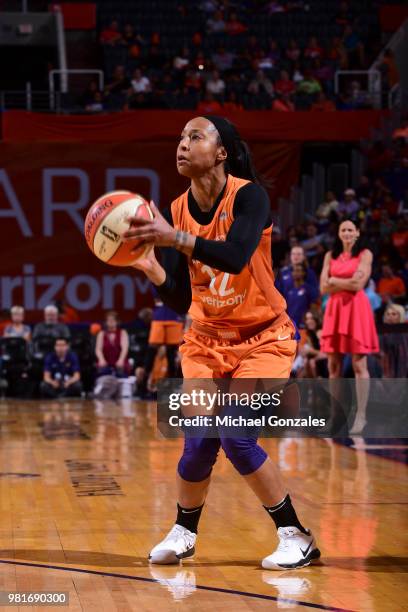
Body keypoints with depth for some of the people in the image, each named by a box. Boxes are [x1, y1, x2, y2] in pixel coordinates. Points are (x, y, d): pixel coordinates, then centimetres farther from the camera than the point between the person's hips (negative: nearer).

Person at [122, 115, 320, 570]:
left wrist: (175, 238, -47)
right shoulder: (177, 211, -4)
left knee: (237, 437, -17)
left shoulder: (248, 195, -18)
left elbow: (235, 256, -38)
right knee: (199, 441, -6)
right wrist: (150, 266, -23)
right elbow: (180, 300, -5)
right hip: (207, 339, 4)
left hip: (263, 339, -4)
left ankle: (297, 538, -1)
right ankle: (183, 533, 20)